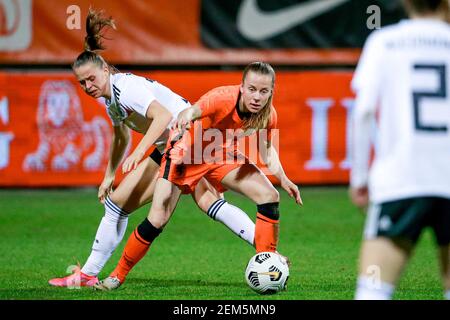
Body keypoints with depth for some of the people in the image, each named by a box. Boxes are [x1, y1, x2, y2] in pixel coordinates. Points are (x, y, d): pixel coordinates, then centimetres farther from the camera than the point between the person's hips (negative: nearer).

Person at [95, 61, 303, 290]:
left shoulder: (268, 115, -17)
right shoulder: (223, 98, -35)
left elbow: (266, 149, 4)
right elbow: (192, 111, -55)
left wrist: (283, 179, -10)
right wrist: (185, 117, -79)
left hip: (224, 157, 5)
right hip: (187, 152, -5)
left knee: (270, 197, -9)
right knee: (157, 220, -14)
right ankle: (118, 275, 4)